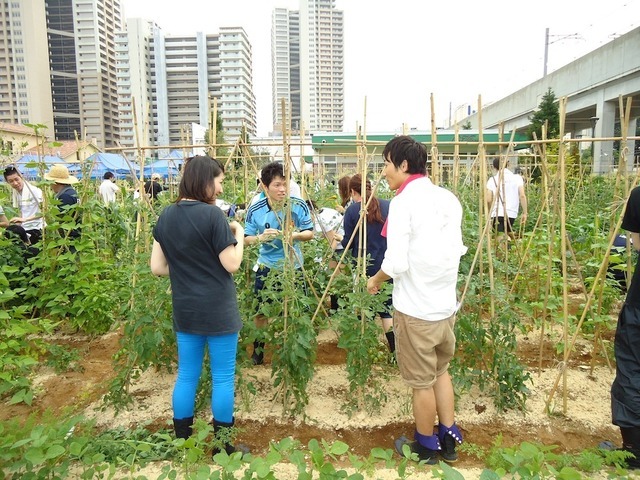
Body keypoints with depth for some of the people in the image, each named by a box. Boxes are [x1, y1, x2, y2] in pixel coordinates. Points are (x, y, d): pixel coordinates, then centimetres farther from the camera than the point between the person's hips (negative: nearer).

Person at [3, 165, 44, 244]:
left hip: (36, 229, -6)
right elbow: (22, 212, 14)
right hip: (24, 229, 6)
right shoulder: (15, 193, 8)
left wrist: (25, 219, -28)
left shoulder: (33, 190, -14)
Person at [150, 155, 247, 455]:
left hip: (184, 309, 6)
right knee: (222, 378, 8)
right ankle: (223, 448, 22)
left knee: (186, 376, 17)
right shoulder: (211, 214, -16)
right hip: (218, 310, -6)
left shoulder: (166, 215, 3)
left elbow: (157, 267, 5)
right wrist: (239, 235, 2)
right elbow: (232, 265, -14)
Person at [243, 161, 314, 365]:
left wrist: (296, 235, -27)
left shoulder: (298, 205, -14)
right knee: (261, 311, 11)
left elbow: (309, 233, -5)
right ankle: (258, 350, 32)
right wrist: (260, 237, -26)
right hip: (267, 266, 1)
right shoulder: (255, 209, -12)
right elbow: (247, 238, -4)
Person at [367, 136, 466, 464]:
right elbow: (457, 250, 11)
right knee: (441, 370, 24)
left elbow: (396, 264, -21)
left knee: (422, 381, 11)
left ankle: (426, 446, 31)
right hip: (446, 303, 7)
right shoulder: (448, 198, 4)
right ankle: (449, 439, 36)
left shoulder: (404, 201, -17)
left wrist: (375, 281, -3)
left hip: (415, 308, -7)